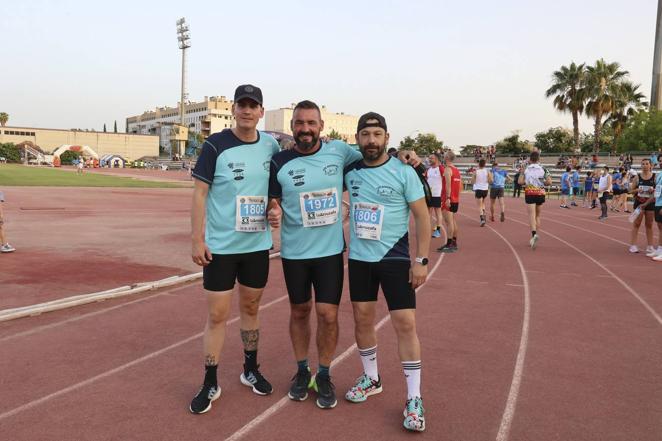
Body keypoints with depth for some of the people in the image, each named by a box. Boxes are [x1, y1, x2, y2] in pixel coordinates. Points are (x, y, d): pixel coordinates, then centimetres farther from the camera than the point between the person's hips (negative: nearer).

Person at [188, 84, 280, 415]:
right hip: (220, 246, -3)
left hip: (258, 244, 4)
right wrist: (197, 239, -13)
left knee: (250, 307, 16)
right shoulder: (215, 145, -8)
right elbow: (200, 193, -8)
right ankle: (210, 384, 16)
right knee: (217, 315, 1)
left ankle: (250, 370, 34)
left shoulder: (271, 146, 4)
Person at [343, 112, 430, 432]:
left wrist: (421, 260, -12)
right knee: (362, 320, 12)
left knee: (405, 324, -6)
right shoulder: (350, 171, 1)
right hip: (359, 257, 4)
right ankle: (371, 379, 33)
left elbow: (422, 217, -7)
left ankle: (414, 399, 6)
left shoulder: (403, 172, -8)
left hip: (395, 258, -4)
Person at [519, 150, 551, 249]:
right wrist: (542, 183, 13)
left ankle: (534, 234, -32)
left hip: (529, 194, -2)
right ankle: (534, 238, 20)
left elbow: (520, 182, -9)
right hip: (540, 194, 2)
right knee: (538, 216, 15)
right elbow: (549, 182, -5)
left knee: (532, 215, -7)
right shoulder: (543, 169, 2)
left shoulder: (526, 169, -1)